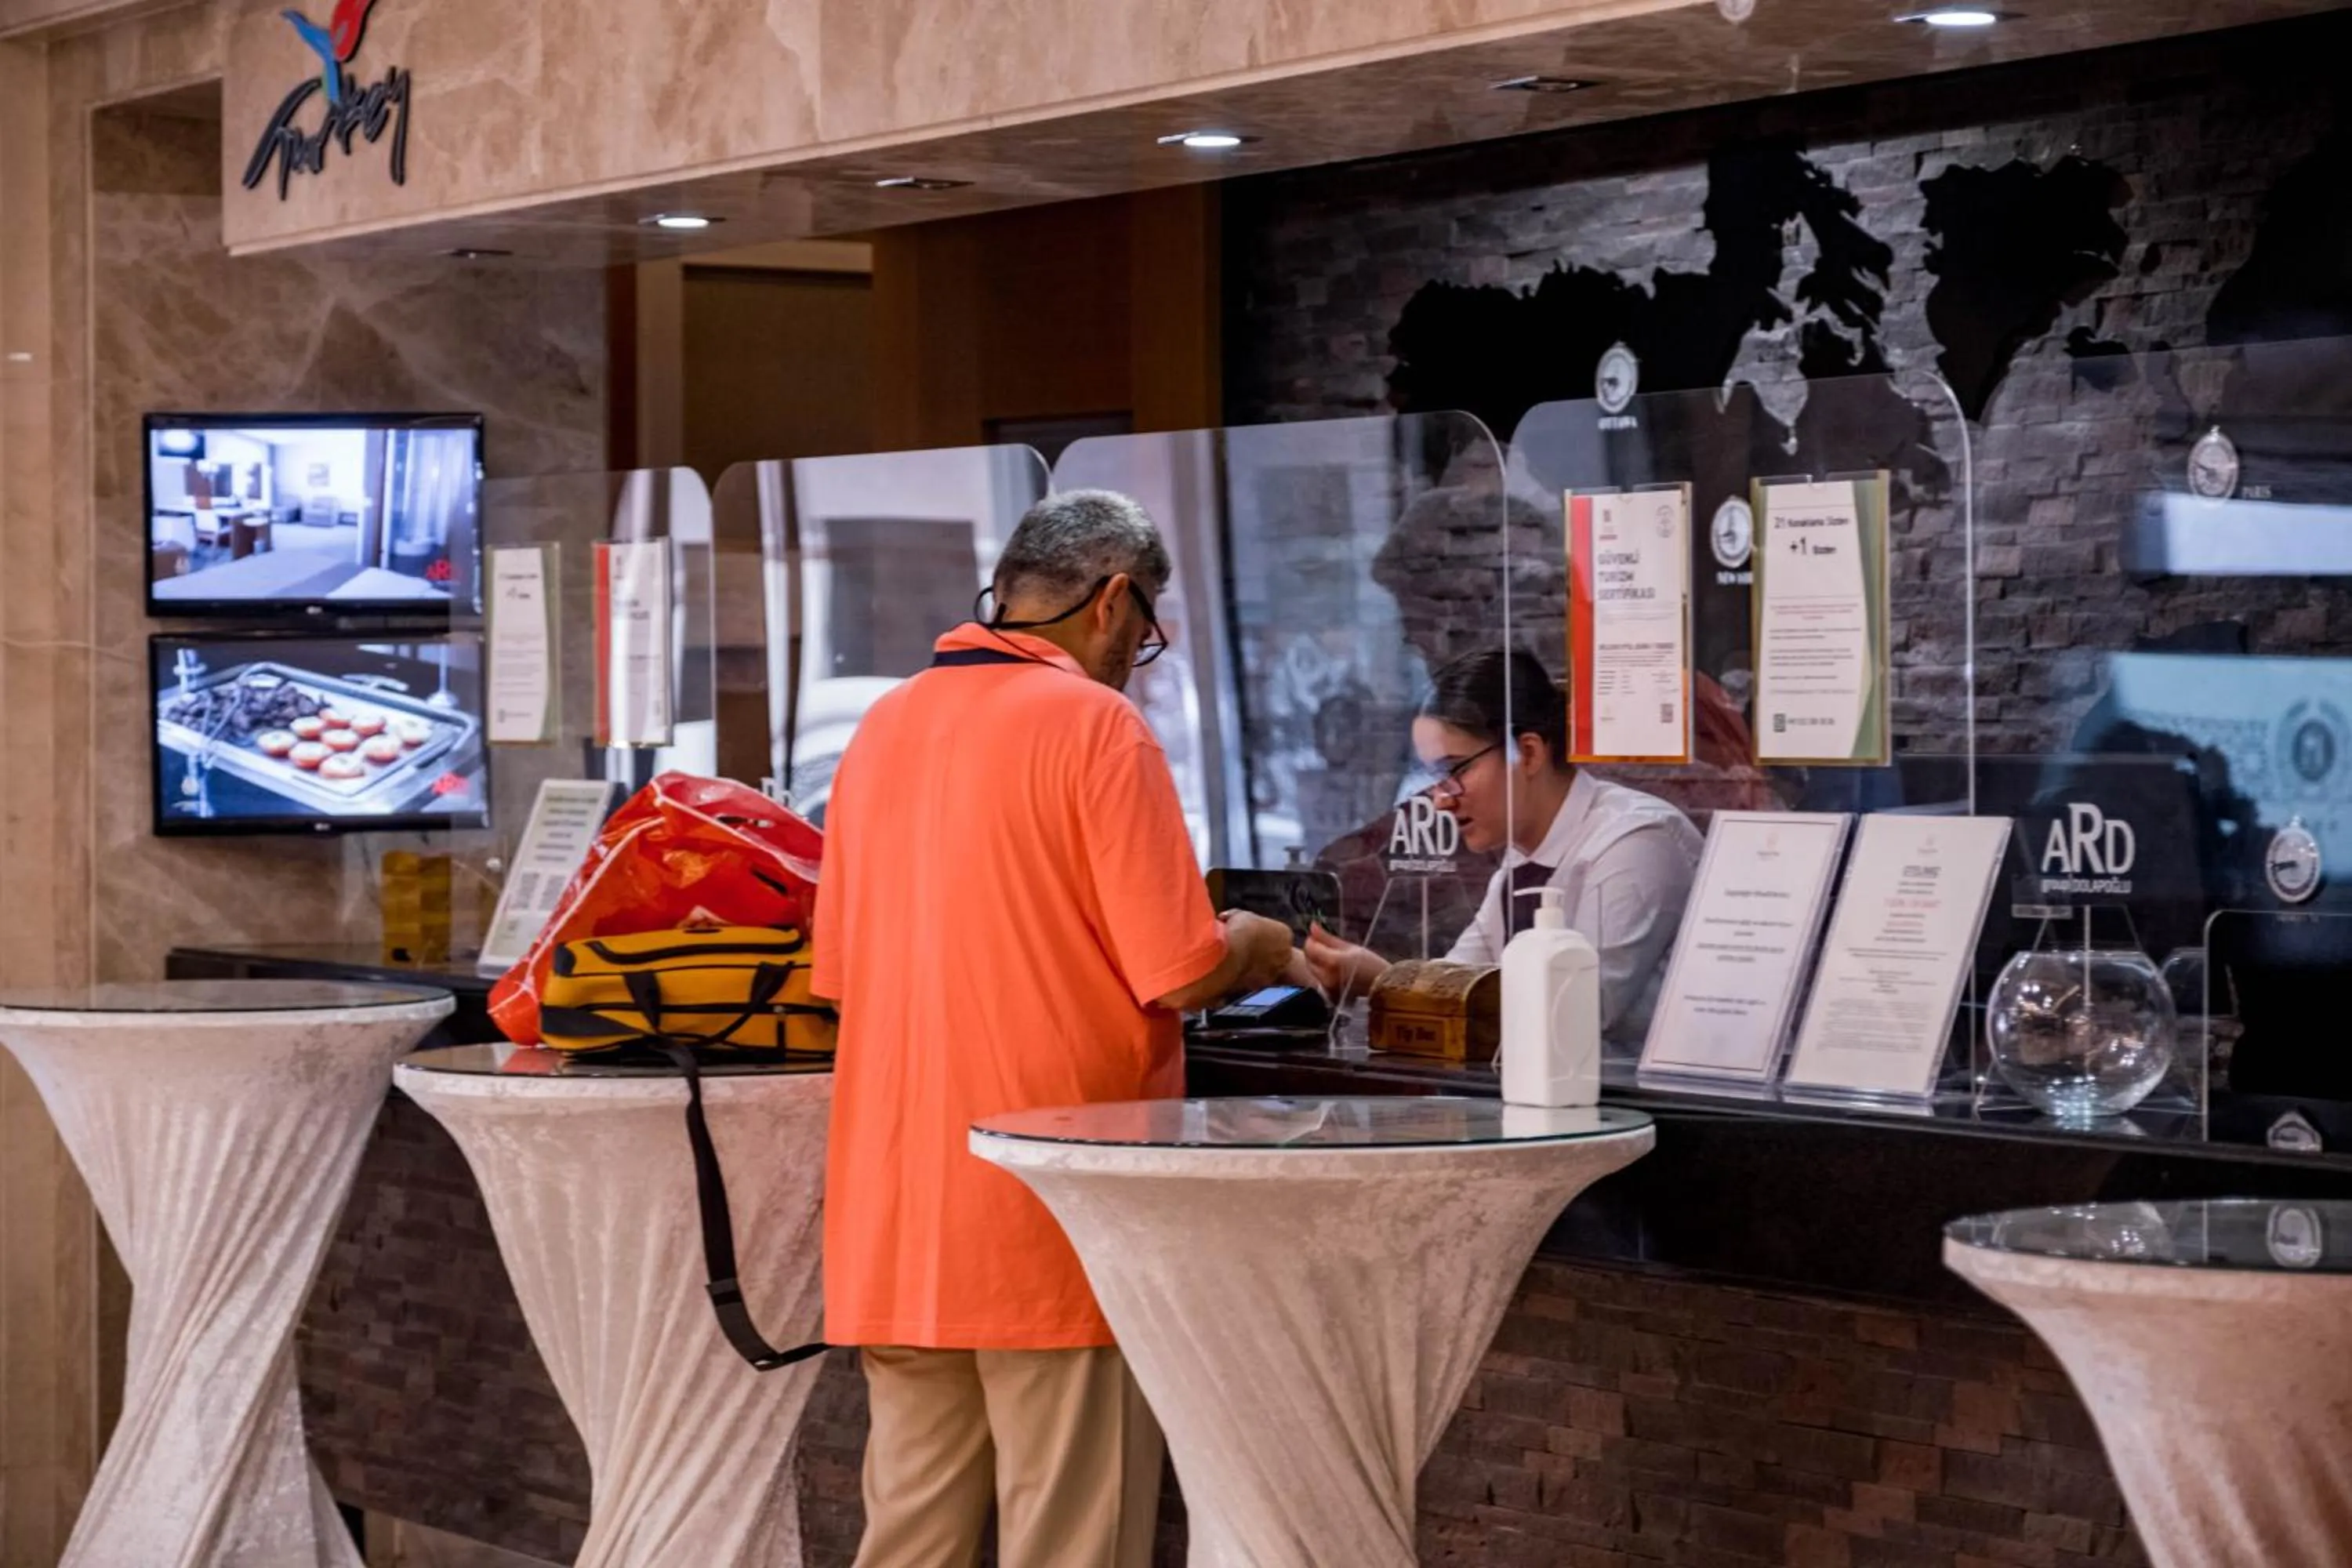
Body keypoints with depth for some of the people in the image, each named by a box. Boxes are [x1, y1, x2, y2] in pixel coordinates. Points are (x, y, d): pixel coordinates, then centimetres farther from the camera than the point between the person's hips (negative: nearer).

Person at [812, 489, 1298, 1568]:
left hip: (894, 1218, 7)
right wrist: (1255, 949, 9)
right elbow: (1182, 974, -13)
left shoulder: (882, 729, 10)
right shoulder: (1094, 724, -9)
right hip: (1051, 1220, -6)